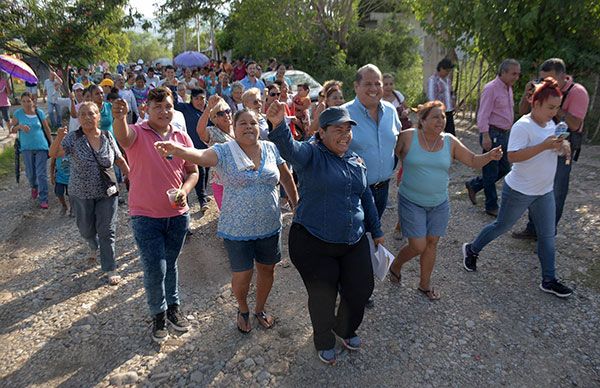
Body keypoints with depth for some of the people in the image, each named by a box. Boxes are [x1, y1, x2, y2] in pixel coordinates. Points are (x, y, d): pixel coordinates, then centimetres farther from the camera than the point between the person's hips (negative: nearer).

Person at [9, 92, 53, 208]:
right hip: (27, 148, 2)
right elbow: (11, 130, 3)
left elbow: (47, 129, 7)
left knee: (41, 174, -4)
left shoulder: (40, 113, -2)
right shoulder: (18, 113, -1)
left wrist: (52, 144, 10)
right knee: (30, 173, 12)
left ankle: (43, 199, 3)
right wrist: (20, 126, -18)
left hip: (41, 147, -1)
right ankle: (34, 187, 45)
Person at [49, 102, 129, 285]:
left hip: (106, 193, 0)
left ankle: (110, 270, 11)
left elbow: (120, 160, 6)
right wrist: (58, 139, -41)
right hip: (82, 194, 0)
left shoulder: (107, 137, -3)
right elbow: (53, 154, -23)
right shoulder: (73, 138, -9)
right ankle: (93, 247, 52)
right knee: (86, 229, 18)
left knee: (107, 232, 1)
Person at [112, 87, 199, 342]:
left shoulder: (182, 137, 3)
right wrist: (119, 118, -55)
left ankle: (173, 307, 39)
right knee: (155, 269, -2)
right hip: (145, 216, -3)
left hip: (178, 214, 4)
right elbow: (123, 137, -33)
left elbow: (193, 171, 7)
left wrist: (185, 190, -13)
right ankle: (159, 314, 23)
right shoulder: (137, 133, -9)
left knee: (170, 264, 19)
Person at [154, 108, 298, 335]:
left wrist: (297, 203, 15)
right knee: (242, 276, 7)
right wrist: (178, 150, -51)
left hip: (269, 227, 3)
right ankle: (243, 311, 41)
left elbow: (286, 178, 11)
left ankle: (260, 309, 46)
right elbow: (201, 156, -31)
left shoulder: (271, 149, -1)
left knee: (267, 270, 18)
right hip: (237, 230, -3)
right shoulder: (224, 152, -11)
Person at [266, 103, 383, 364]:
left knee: (361, 291, 14)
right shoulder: (311, 154, -11)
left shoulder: (356, 160, 9)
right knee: (323, 298, 8)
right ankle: (324, 342, 40)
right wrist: (278, 125, -56)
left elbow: (366, 197, 18)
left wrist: (376, 230, 22)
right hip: (314, 245, -5)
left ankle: (345, 329, 47)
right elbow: (290, 148, -35)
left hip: (354, 242, 6)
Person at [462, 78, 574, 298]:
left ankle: (549, 281, 24)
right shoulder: (523, 126, -20)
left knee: (548, 235, 11)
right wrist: (544, 146, -34)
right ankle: (472, 250, 33)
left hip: (545, 191, 8)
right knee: (502, 226, 10)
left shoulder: (551, 125, 5)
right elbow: (513, 156, -30)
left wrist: (562, 147, -5)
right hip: (519, 191, -7)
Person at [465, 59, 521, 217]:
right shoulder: (491, 89, -14)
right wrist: (485, 136, -22)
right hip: (492, 135, -9)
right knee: (491, 172, 2)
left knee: (504, 169, 14)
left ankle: (473, 185, 29)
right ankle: (492, 206, 13)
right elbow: (483, 115, -18)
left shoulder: (508, 88, 13)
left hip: (505, 134, 9)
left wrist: (509, 132, 19)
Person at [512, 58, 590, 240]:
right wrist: (527, 95, -12)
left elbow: (574, 125, -24)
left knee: (556, 194, 5)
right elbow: (523, 111, 7)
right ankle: (533, 229, 25)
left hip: (562, 151, -5)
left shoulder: (577, 92, -14)